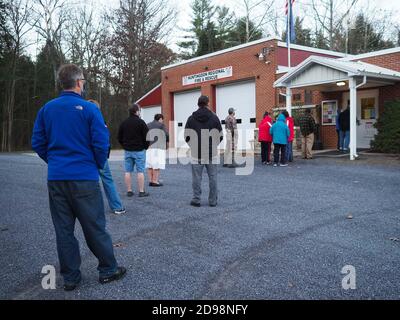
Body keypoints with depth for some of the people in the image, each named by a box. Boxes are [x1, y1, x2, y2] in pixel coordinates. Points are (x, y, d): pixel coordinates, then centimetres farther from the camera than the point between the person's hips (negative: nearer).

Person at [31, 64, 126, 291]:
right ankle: (108, 270, 19)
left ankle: (70, 277, 20)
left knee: (64, 229, 11)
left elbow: (38, 143, 6)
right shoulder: (89, 109, -8)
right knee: (94, 227, 6)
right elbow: (101, 143, -10)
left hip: (55, 178, 4)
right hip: (84, 178, -4)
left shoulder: (46, 109, 6)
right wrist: (99, 165, 7)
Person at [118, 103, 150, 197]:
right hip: (139, 151, -5)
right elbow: (147, 136, -10)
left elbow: (119, 137, 12)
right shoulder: (140, 122, -9)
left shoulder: (124, 123, 7)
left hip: (127, 151, 5)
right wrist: (146, 146, 5)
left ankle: (129, 191, 9)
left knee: (128, 171, 7)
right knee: (140, 171, -2)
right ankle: (141, 191, -1)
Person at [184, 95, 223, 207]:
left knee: (197, 177, 6)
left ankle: (196, 199, 9)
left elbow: (187, 137, 0)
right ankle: (213, 200, 12)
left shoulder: (191, 119, -1)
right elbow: (220, 136, 2)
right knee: (212, 177, 7)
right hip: (212, 154, 0)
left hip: (196, 154, 0)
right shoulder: (214, 117, 0)